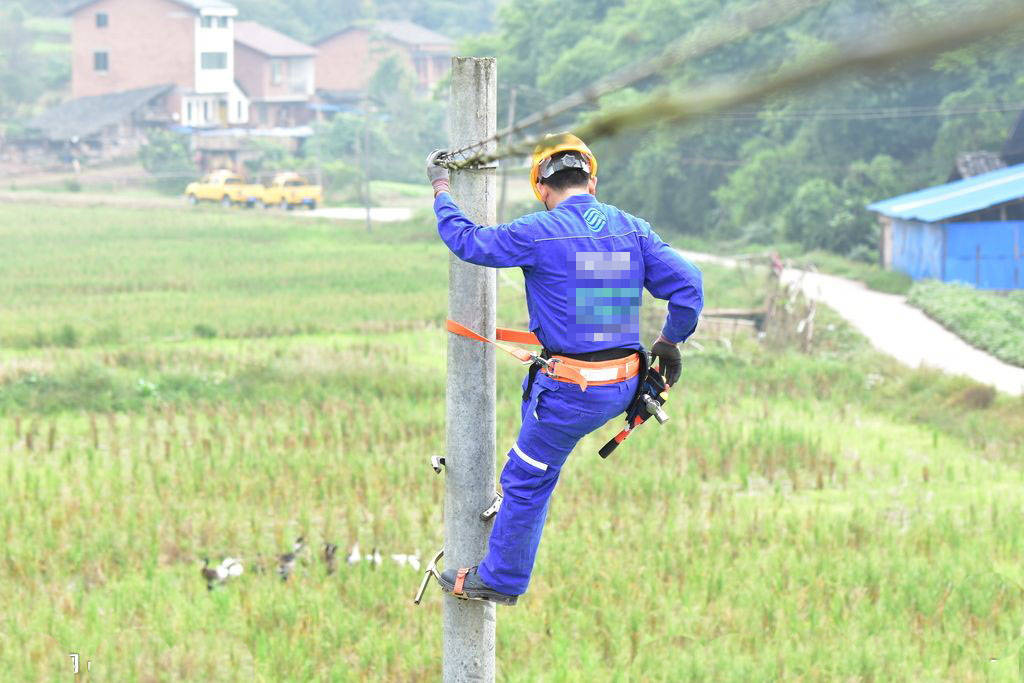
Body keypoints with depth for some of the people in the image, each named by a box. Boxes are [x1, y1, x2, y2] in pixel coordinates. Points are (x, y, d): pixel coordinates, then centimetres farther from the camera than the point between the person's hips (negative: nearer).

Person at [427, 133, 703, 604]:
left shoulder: (541, 233, -14)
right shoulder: (633, 230, 2)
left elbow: (466, 241, -5)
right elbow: (687, 285, -1)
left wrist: (440, 190, 11)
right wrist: (670, 339, 16)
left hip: (572, 391, -7)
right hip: (625, 385, 7)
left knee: (527, 480, 10)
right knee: (533, 385, 35)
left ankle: (500, 579, 24)